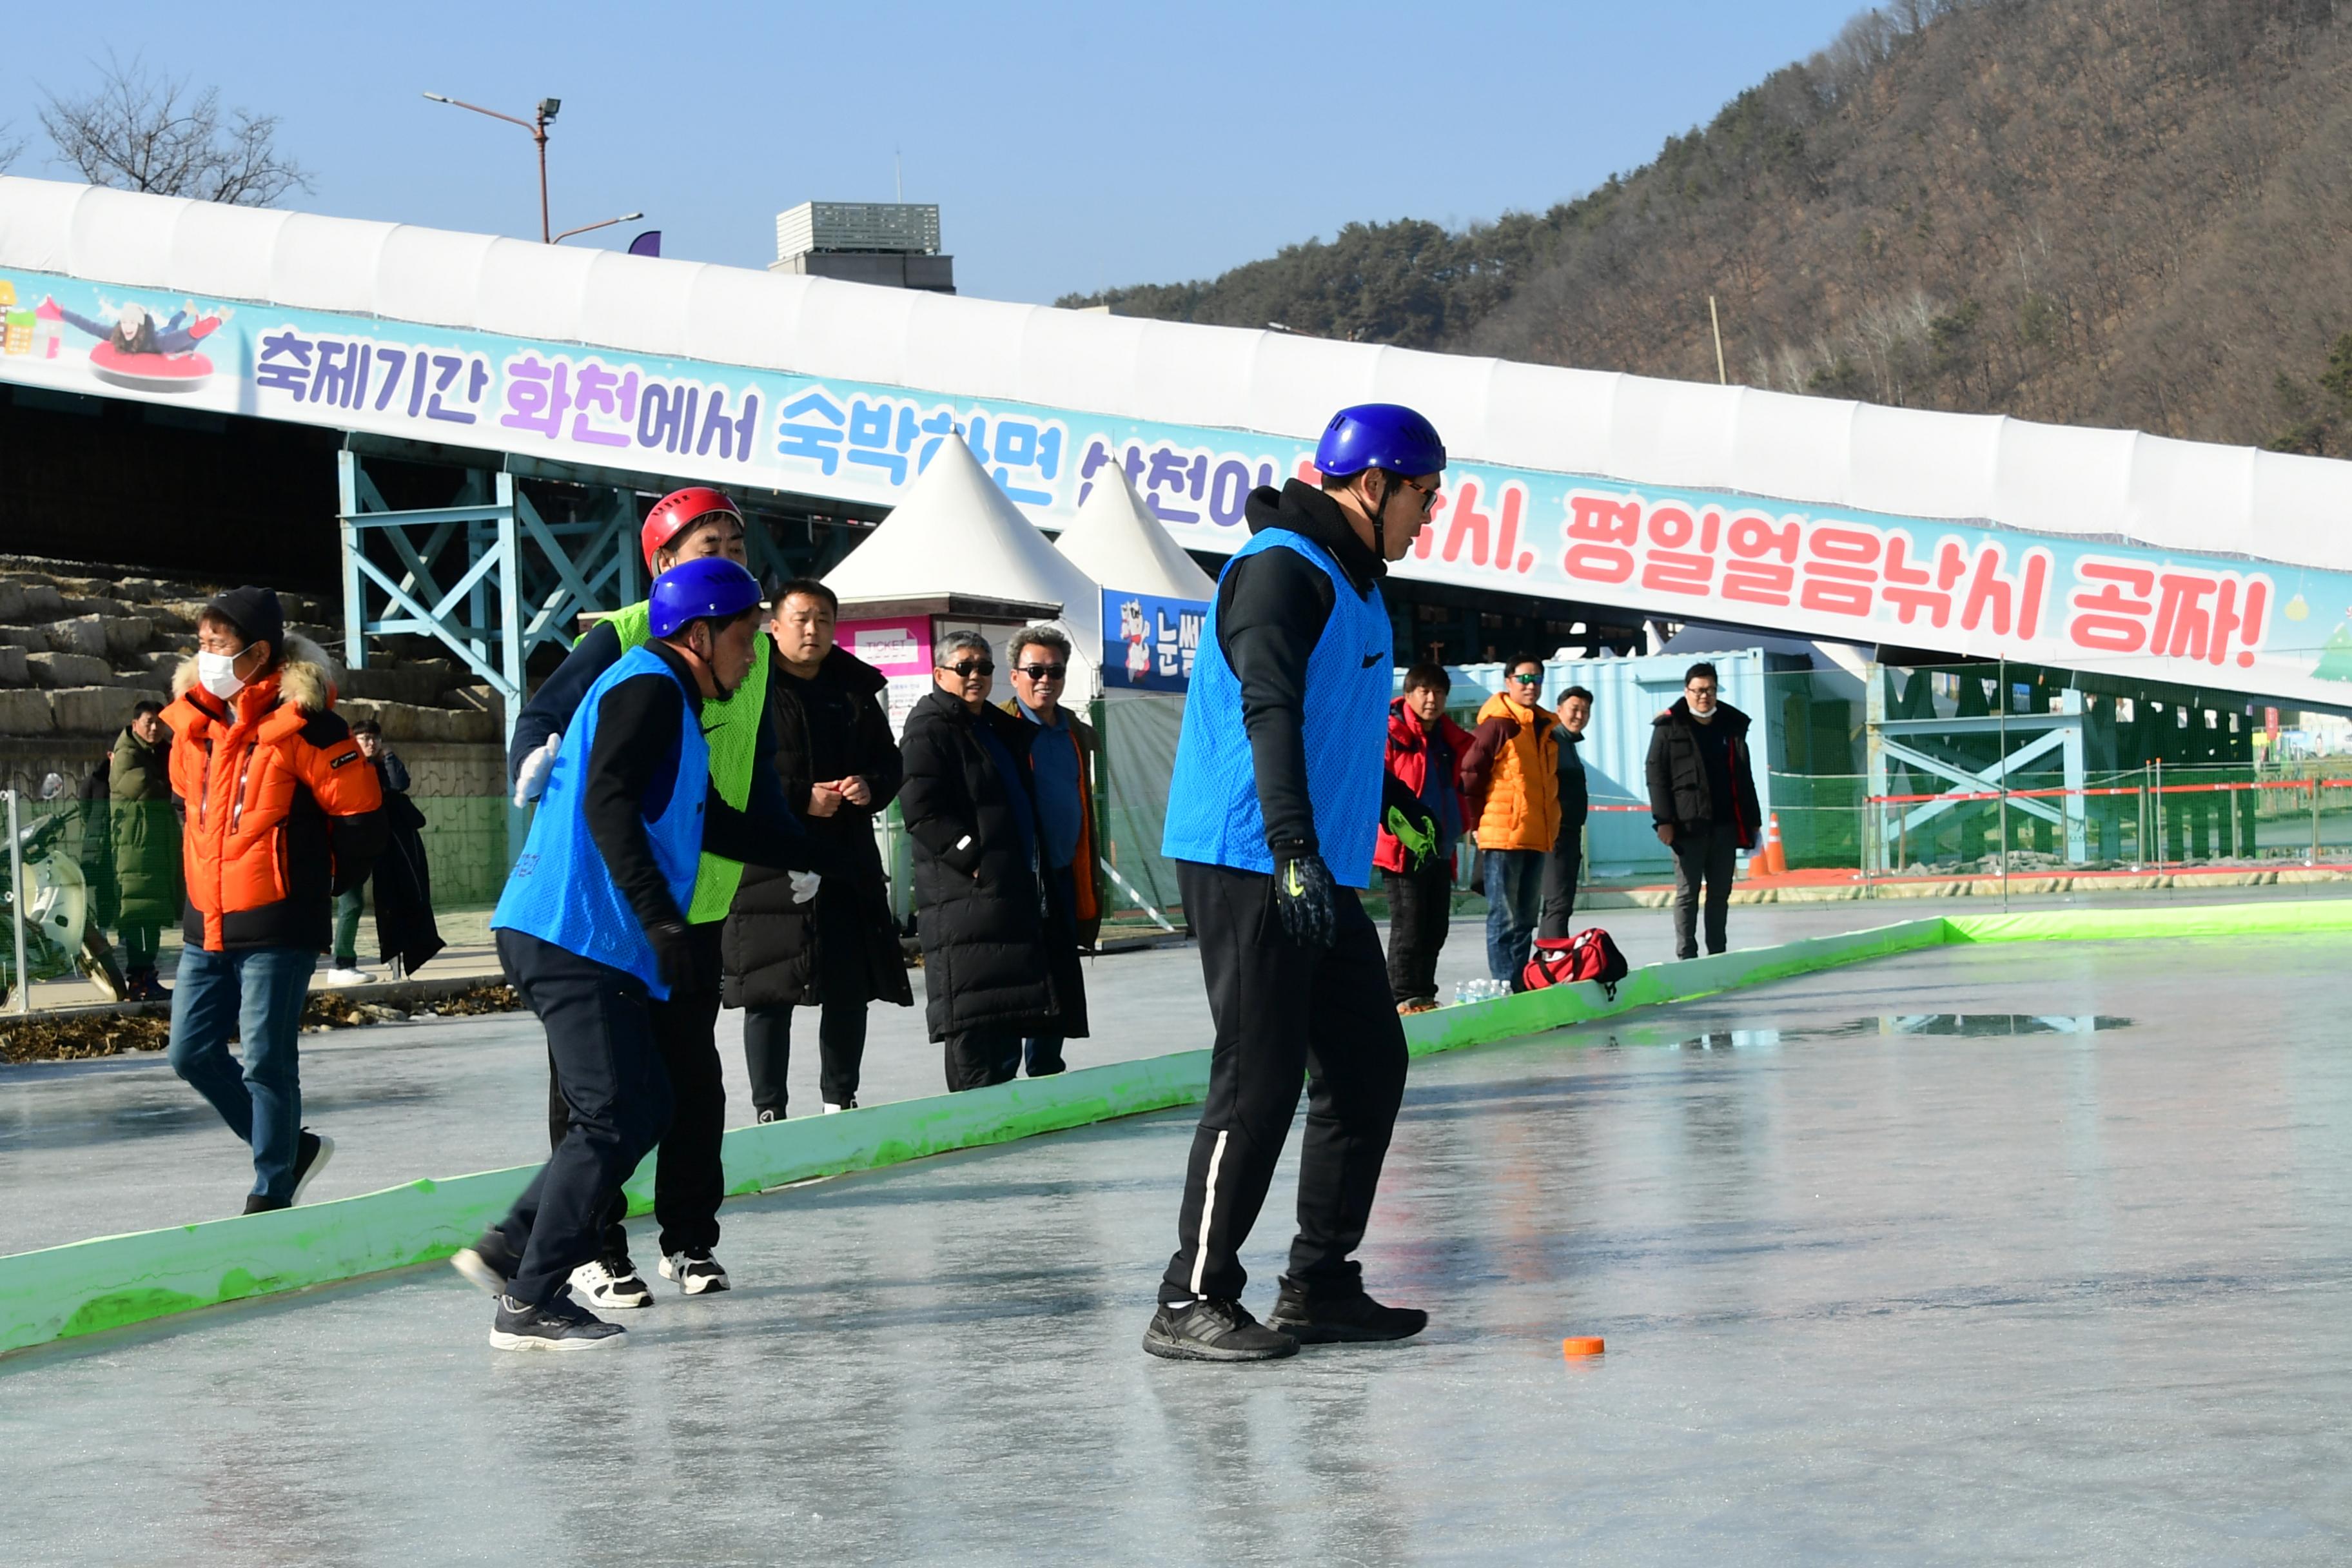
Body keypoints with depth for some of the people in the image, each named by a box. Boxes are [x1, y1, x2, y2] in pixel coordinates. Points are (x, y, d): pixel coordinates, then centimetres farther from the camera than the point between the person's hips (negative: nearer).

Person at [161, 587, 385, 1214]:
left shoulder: (301, 726, -14)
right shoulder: (193, 723, 7)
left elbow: (360, 815, -9)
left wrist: (322, 884, 1)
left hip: (277, 928, -7)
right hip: (206, 927, 7)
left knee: (265, 1061, -4)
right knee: (193, 1053, 8)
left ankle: (272, 1192, 9)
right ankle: (288, 1147, 26)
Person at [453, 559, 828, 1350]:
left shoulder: (671, 703, 24)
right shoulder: (647, 686, -9)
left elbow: (715, 826, 33)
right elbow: (608, 803, -22)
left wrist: (816, 850, 35)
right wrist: (662, 919, -26)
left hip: (592, 945, 10)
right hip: (573, 937, -10)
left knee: (644, 1106, 11)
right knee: (615, 1118, -9)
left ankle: (510, 1249, 14)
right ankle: (528, 1305, -4)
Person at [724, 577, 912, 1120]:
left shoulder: (855, 691, 13)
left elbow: (889, 760, 20)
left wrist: (871, 788, -3)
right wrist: (801, 799, -15)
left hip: (847, 859, 5)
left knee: (852, 988, 9)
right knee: (771, 992, -4)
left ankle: (840, 1100, 23)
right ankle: (769, 1109, 4)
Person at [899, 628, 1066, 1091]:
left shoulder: (999, 728, 22)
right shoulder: (929, 729, -5)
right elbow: (921, 810, -15)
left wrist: (1031, 875, 16)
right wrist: (974, 859, -18)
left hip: (1012, 892, 9)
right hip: (963, 893, -9)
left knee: (1010, 1015, 10)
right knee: (973, 1010, -11)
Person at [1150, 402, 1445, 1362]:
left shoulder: (1352, 581, 19)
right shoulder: (1281, 569, -13)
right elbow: (1268, 711, -26)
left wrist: (1391, 801, 46)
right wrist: (1293, 847, -36)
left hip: (1322, 876, 10)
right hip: (1249, 865, -10)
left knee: (1369, 1064, 11)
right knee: (1260, 1079, -10)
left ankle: (1319, 1285, 19)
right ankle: (1191, 1303, -4)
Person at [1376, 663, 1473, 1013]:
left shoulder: (1451, 740, 13)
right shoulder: (1391, 735, -11)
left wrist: (1460, 823, 17)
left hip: (1441, 851, 8)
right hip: (1404, 849, -7)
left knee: (1435, 929, 11)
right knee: (1408, 928, -5)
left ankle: (1425, 994, 19)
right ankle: (1404, 997, 1)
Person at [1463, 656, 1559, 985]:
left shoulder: (1545, 727, 16)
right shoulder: (1497, 724, -10)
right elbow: (1474, 774, -11)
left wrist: (1552, 824, 20)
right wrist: (1478, 822, -9)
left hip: (1537, 837, 8)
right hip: (1503, 835, -8)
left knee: (1527, 918, 12)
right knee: (1504, 918, -5)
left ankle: (1522, 985, 18)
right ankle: (1505, 986, -3)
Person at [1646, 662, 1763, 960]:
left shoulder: (1733, 725, 12)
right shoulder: (1669, 727, 0)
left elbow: (1743, 777, 17)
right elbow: (1656, 775, -5)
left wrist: (1752, 821, 14)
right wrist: (1663, 820, -13)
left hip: (1725, 824, 4)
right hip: (1687, 824, -4)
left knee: (1720, 892, 9)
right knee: (1687, 893, -3)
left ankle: (1717, 955, 16)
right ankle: (1686, 956, -1)